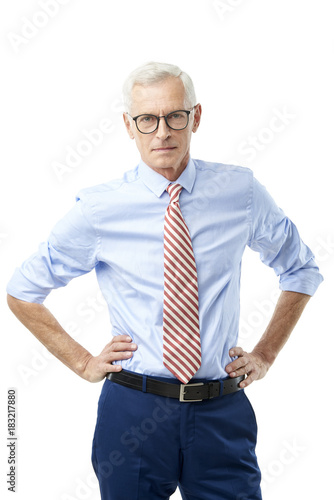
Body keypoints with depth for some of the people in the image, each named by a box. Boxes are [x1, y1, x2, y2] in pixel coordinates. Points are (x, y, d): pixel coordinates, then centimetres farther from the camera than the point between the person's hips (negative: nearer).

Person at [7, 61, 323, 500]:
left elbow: (301, 270, 14)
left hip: (222, 413, 1)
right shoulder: (100, 209, -6)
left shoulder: (240, 192, -2)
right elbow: (22, 291, 6)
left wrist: (266, 355, 7)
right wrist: (83, 362, 1)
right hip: (134, 410, -1)